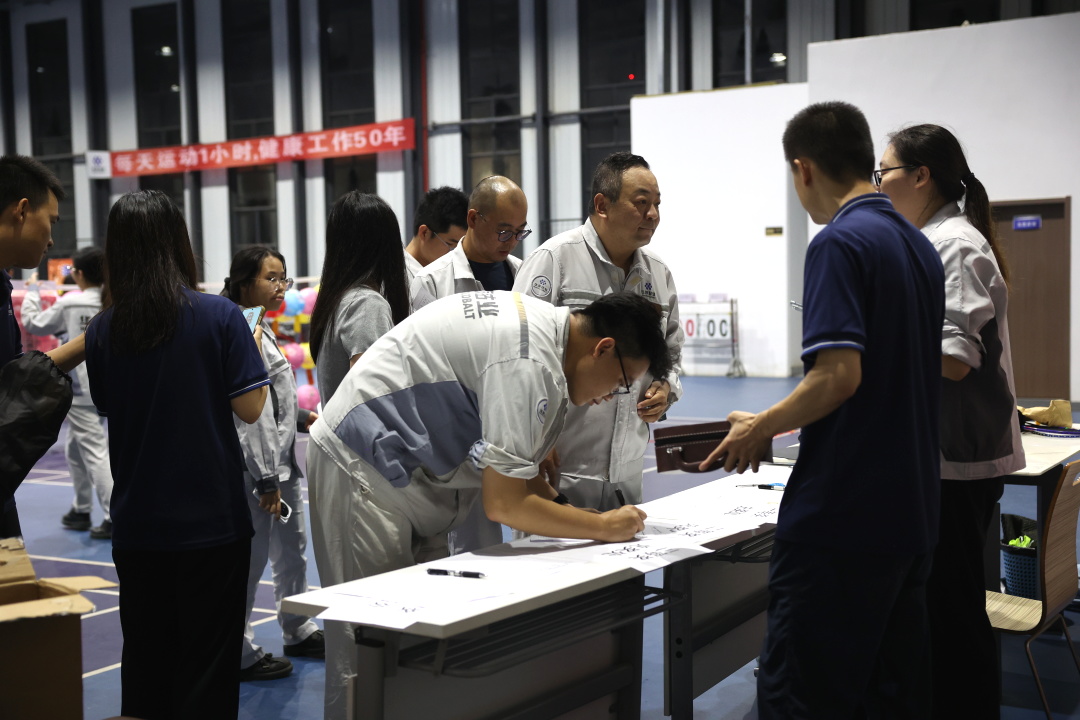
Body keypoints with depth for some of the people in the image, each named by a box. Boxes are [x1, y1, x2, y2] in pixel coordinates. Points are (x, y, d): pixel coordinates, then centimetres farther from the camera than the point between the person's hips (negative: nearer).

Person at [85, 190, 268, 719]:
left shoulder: (102, 330, -2)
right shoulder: (219, 316, -11)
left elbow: (106, 407, 11)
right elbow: (250, 407, -9)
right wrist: (252, 348, 7)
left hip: (137, 522, 3)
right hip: (211, 517, -3)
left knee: (144, 656, 15)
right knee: (209, 660, 8)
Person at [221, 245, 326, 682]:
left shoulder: (261, 330, 13)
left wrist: (302, 417, 7)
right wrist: (266, 479, -21)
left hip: (280, 460, 10)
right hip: (255, 465, -10)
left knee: (292, 545, 20)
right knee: (251, 558, 0)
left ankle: (298, 632, 35)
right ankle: (239, 654, 12)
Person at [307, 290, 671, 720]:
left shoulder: (535, 321, 7)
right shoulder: (530, 362, -24)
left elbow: (510, 465, 16)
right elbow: (504, 504, -22)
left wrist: (566, 509, 4)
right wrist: (603, 527, -11)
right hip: (364, 474, -10)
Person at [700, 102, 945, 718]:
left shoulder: (841, 242, -13)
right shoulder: (920, 246, 13)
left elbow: (839, 375, -23)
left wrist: (760, 429, -7)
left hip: (840, 515, -9)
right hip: (912, 511, 9)